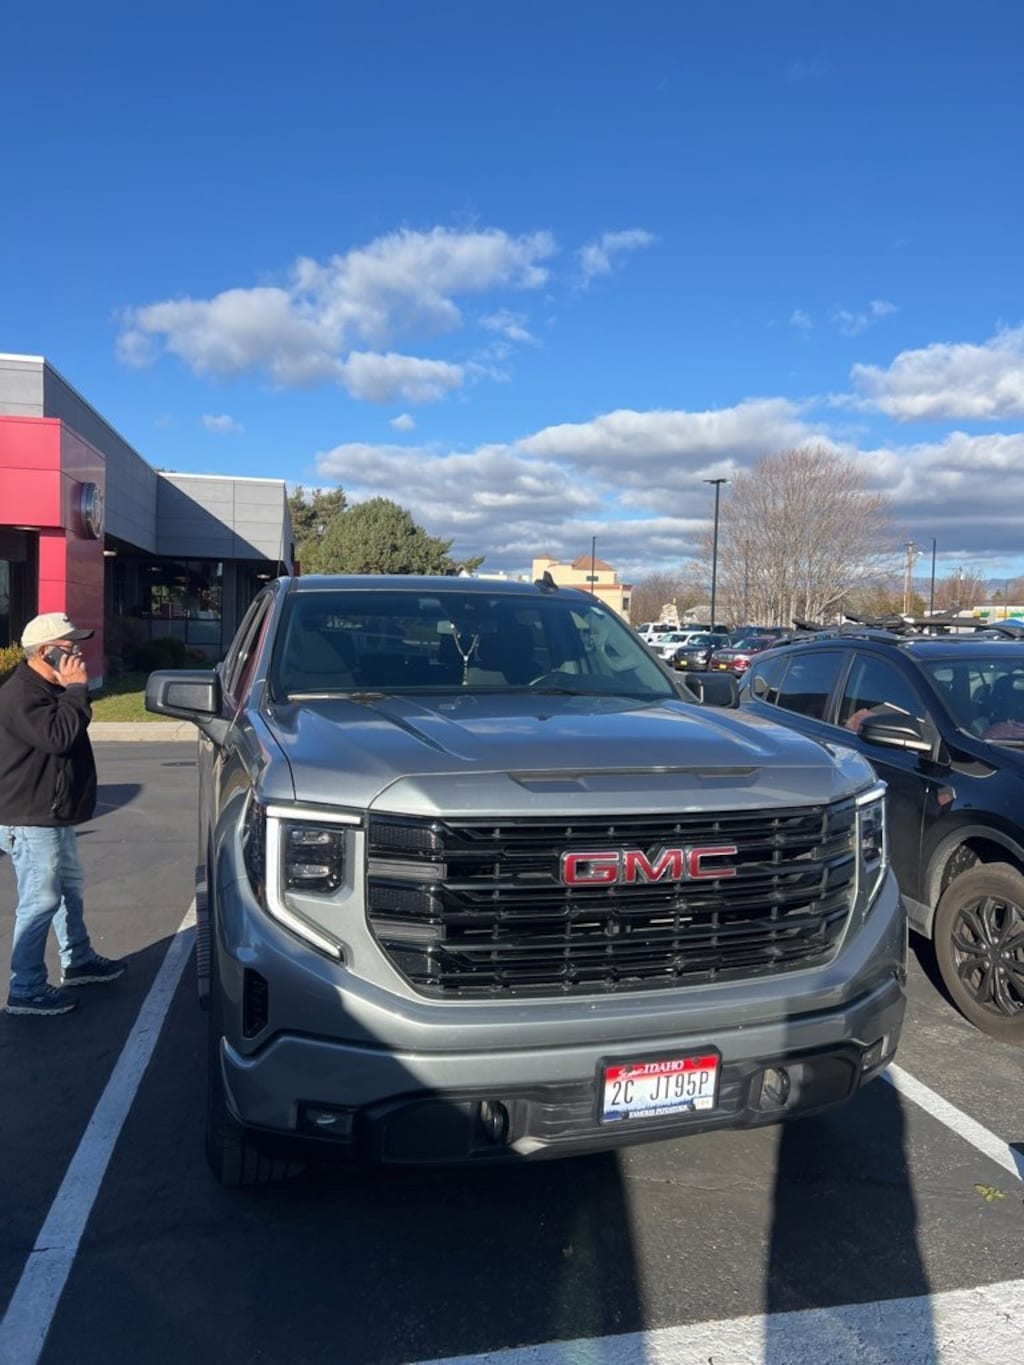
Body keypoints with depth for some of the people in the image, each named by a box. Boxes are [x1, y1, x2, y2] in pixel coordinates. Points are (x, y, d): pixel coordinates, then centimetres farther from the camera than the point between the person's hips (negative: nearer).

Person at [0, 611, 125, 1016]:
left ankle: (78, 961, 36)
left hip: (55, 816, 11)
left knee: (69, 890, 21)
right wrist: (77, 689, -24)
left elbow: (69, 732, 21)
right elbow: (57, 737, -31)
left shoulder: (49, 688, 13)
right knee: (39, 902, -5)